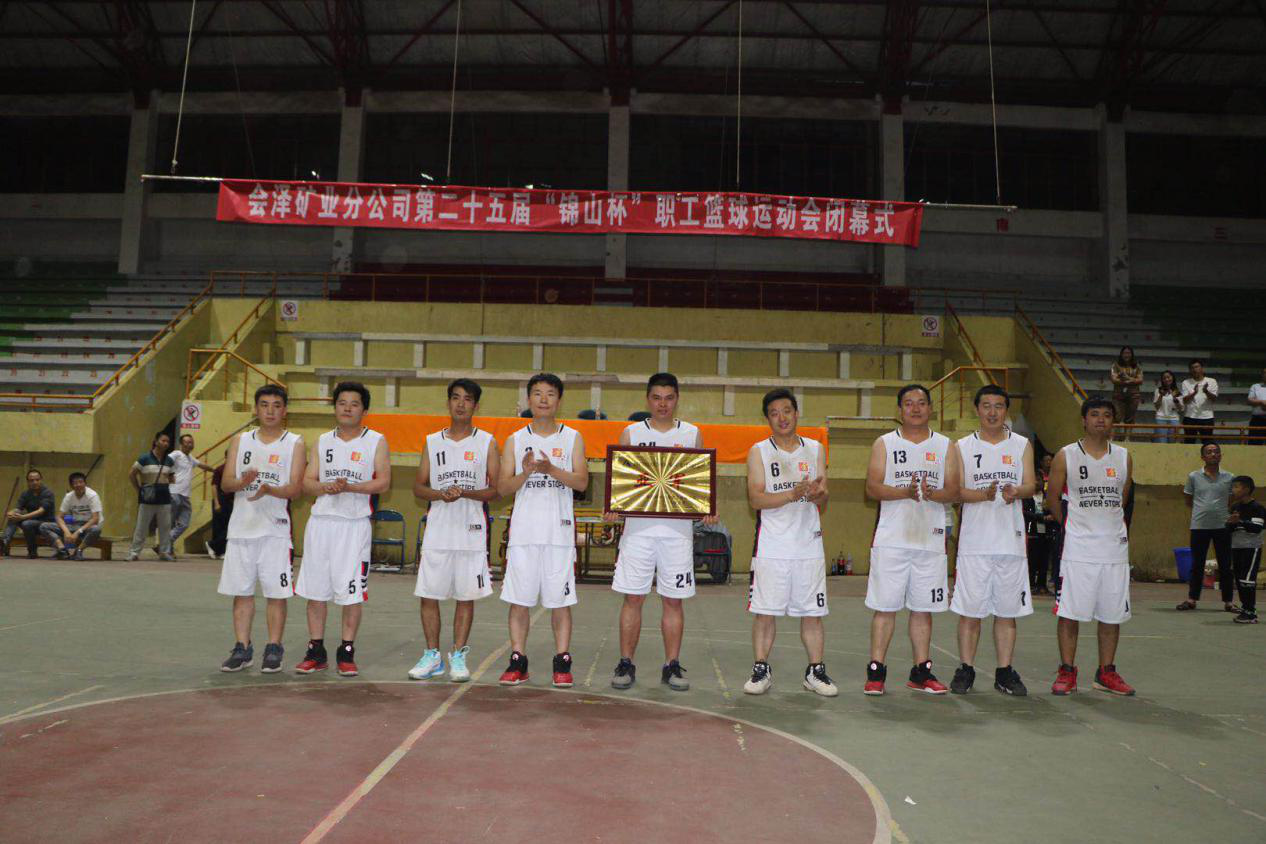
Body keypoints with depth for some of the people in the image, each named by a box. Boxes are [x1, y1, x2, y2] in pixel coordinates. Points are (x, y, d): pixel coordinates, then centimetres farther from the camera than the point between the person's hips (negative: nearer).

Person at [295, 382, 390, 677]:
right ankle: (316, 652, 17)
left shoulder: (376, 441, 2)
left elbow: (383, 482, -6)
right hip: (321, 521, 3)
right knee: (315, 590, 6)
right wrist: (326, 487, -12)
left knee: (352, 592, -1)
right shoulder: (322, 441, 13)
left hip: (355, 523, -3)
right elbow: (307, 482, 9)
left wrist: (350, 487, -19)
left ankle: (346, 653, 11)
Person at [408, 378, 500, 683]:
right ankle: (432, 656, 17)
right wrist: (441, 494, -10)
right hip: (437, 531, 2)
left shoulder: (487, 442, 3)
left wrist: (467, 493, -17)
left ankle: (458, 656, 17)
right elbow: (418, 487, 10)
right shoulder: (432, 441, 10)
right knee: (428, 595, 3)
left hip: (472, 531, -2)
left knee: (466, 597, 4)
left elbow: (496, 489, 0)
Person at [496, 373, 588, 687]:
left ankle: (562, 661, 11)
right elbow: (503, 488, 3)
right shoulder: (515, 440, 9)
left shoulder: (572, 438, 6)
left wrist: (551, 469, -18)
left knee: (560, 600, 2)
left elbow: (582, 482, -4)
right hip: (523, 531, 1)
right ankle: (518, 661, 13)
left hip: (559, 530, -1)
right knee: (518, 599, 3)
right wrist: (525, 473, -14)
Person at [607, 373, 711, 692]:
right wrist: (613, 507, -11)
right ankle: (626, 663, 13)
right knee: (633, 597, 2)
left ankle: (672, 666, 15)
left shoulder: (692, 434, 9)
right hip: (639, 525, 0)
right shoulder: (631, 434, 7)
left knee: (673, 600, 6)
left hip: (678, 527, 1)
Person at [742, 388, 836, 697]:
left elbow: (822, 500, 7)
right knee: (765, 611, 1)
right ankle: (761, 670, 14)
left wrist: (819, 493, -17)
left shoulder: (815, 449, 10)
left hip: (808, 544, 2)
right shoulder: (759, 451, 1)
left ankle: (815, 671, 19)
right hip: (771, 546, -2)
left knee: (812, 613, 7)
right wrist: (794, 493, -22)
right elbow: (756, 499, -9)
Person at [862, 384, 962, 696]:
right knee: (885, 607, 1)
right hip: (891, 539, -2)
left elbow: (954, 491, 3)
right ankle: (875, 671, 9)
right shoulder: (884, 444, 4)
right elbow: (872, 487, -6)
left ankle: (921, 672, 19)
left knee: (923, 609, 9)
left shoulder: (945, 447, 10)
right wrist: (905, 492, -21)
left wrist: (933, 494, -18)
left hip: (931, 539, 2)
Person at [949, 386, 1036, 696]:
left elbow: (1031, 485, 3)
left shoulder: (1021, 445, 10)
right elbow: (956, 490, -1)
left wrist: (1016, 492, -20)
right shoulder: (963, 447, 6)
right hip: (974, 541, -1)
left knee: (1007, 611, 7)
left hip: (1011, 541, 1)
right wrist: (984, 495, -20)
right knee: (969, 609, 1)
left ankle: (1004, 672, 17)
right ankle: (965, 670, 12)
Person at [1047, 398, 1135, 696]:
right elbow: (1053, 499, 5)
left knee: (1112, 614, 8)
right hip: (1078, 548, -3)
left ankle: (1106, 672, 21)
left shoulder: (1124, 457, 7)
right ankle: (1067, 672, 9)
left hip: (1115, 546, 3)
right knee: (1069, 613, -2)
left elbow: (1122, 498, 19)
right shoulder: (1066, 456, -2)